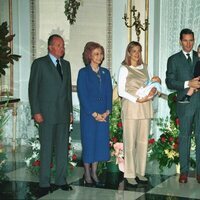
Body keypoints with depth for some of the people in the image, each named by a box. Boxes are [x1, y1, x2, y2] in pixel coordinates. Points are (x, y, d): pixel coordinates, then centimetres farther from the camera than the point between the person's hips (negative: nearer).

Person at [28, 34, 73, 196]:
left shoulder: (66, 64, 15)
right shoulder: (39, 63, -1)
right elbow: (33, 89, -4)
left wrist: (70, 111, 12)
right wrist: (36, 112, -11)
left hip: (63, 114, 5)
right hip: (46, 114, -5)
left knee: (63, 149, 7)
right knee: (46, 149, -1)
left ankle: (61, 180, 16)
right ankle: (44, 184, 7)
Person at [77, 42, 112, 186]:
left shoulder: (105, 73, 11)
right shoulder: (83, 72, -3)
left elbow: (109, 93, 9)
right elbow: (82, 95, -9)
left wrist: (107, 111, -5)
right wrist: (94, 114, -13)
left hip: (104, 115, 4)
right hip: (88, 114, -4)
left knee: (100, 142, 6)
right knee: (88, 142, 1)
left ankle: (94, 173, 18)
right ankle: (87, 175, 12)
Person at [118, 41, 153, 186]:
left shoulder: (144, 67, 15)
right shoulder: (124, 68, 0)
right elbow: (121, 91, -6)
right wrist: (136, 100, -16)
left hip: (145, 107, 5)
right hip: (131, 107, -5)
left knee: (143, 141, 6)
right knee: (130, 141, -3)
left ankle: (140, 172, 15)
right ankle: (130, 174, 3)